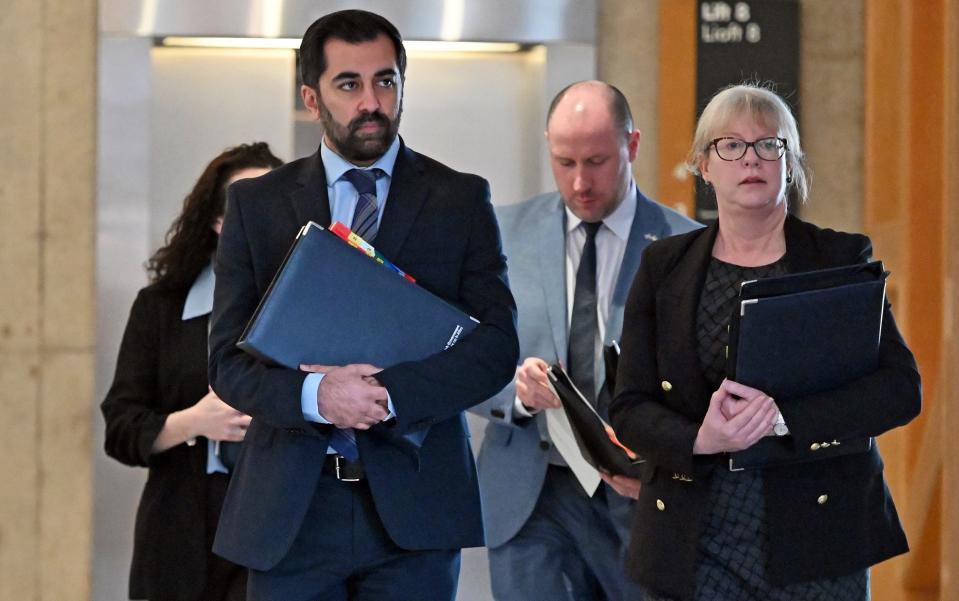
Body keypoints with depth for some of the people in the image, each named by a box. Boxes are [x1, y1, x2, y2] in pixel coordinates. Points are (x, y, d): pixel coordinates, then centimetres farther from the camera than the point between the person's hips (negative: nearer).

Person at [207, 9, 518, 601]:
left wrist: (388, 392, -16)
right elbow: (229, 359, 3)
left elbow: (497, 346, -2)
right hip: (290, 507, 1)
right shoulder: (255, 204, 9)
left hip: (414, 502, -1)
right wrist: (315, 394, -17)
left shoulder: (462, 200, 6)